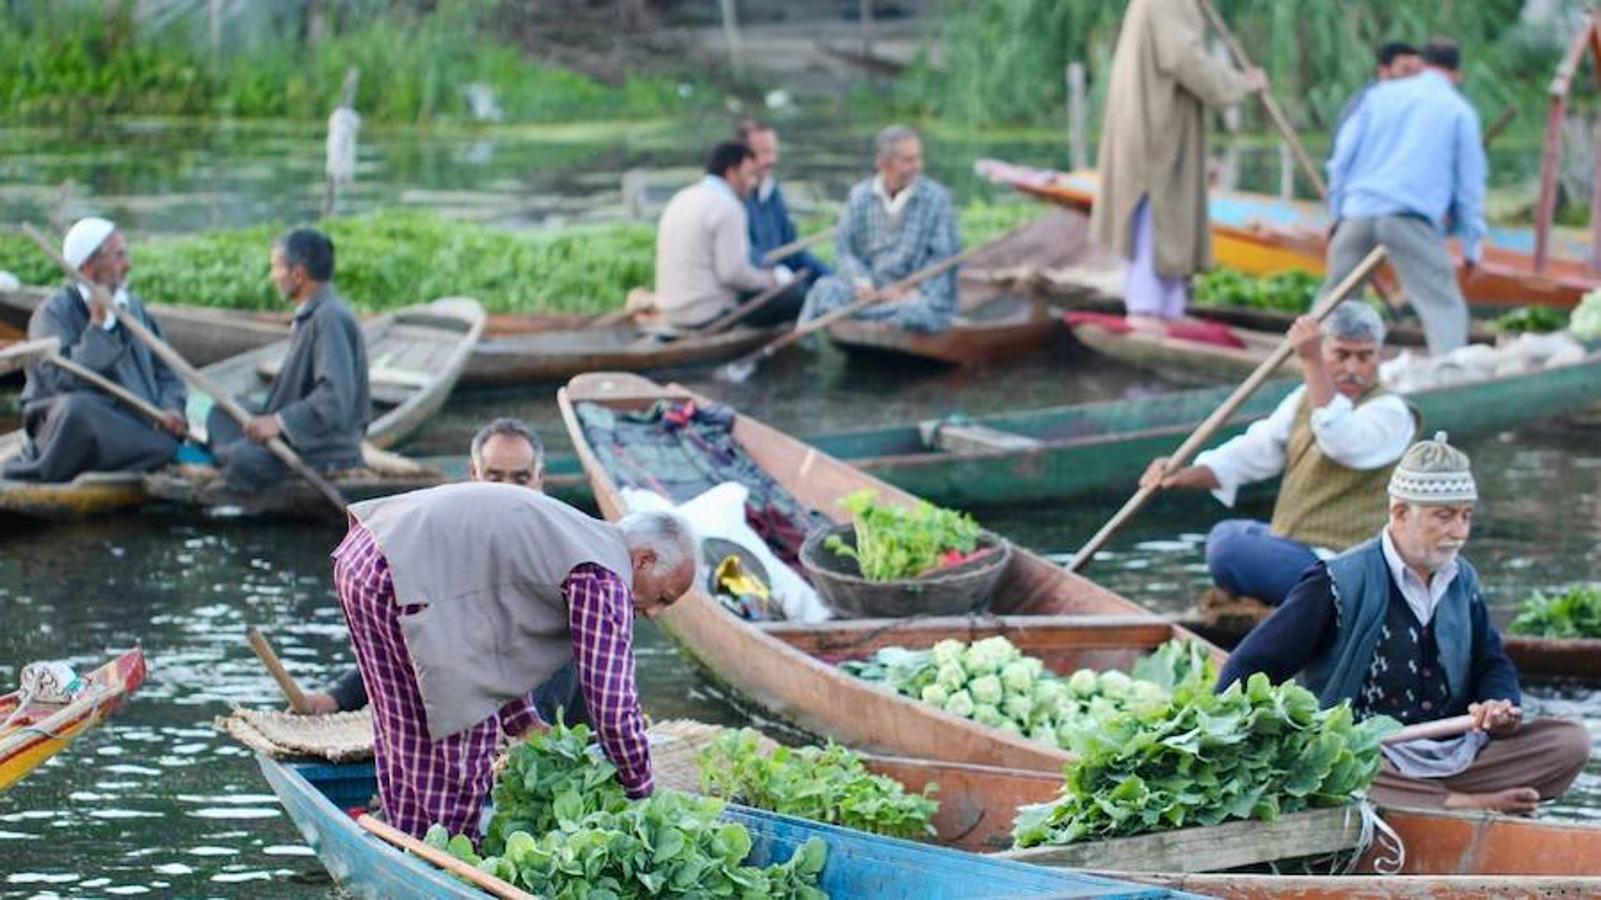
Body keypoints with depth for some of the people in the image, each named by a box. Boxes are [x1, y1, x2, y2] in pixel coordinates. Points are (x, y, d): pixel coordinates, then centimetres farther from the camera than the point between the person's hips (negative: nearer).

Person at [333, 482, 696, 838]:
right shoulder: (603, 579, -6)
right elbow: (613, 706, -6)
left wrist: (524, 725, 32)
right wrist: (641, 793, 7)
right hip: (404, 575, -11)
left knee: (408, 735, 19)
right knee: (466, 732, -1)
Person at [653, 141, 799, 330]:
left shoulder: (681, 199, 13)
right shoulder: (727, 207, -14)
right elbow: (733, 272, -19)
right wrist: (772, 279, -1)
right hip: (709, 316, -10)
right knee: (795, 298, -10)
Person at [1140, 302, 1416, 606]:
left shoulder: (1391, 412, -15)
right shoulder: (1306, 399, 11)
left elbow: (1342, 443, -35)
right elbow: (1254, 452, 8)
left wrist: (1312, 363, -41)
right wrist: (1184, 475, -8)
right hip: (1293, 544, 10)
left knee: (1229, 550, -26)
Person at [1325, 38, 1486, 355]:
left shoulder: (1381, 94, 18)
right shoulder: (1460, 111, 10)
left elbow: (1343, 154, 14)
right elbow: (1469, 182, 8)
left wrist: (1337, 211, 20)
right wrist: (1472, 246, 11)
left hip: (1358, 212, 4)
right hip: (1411, 216, -3)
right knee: (1444, 306, -5)